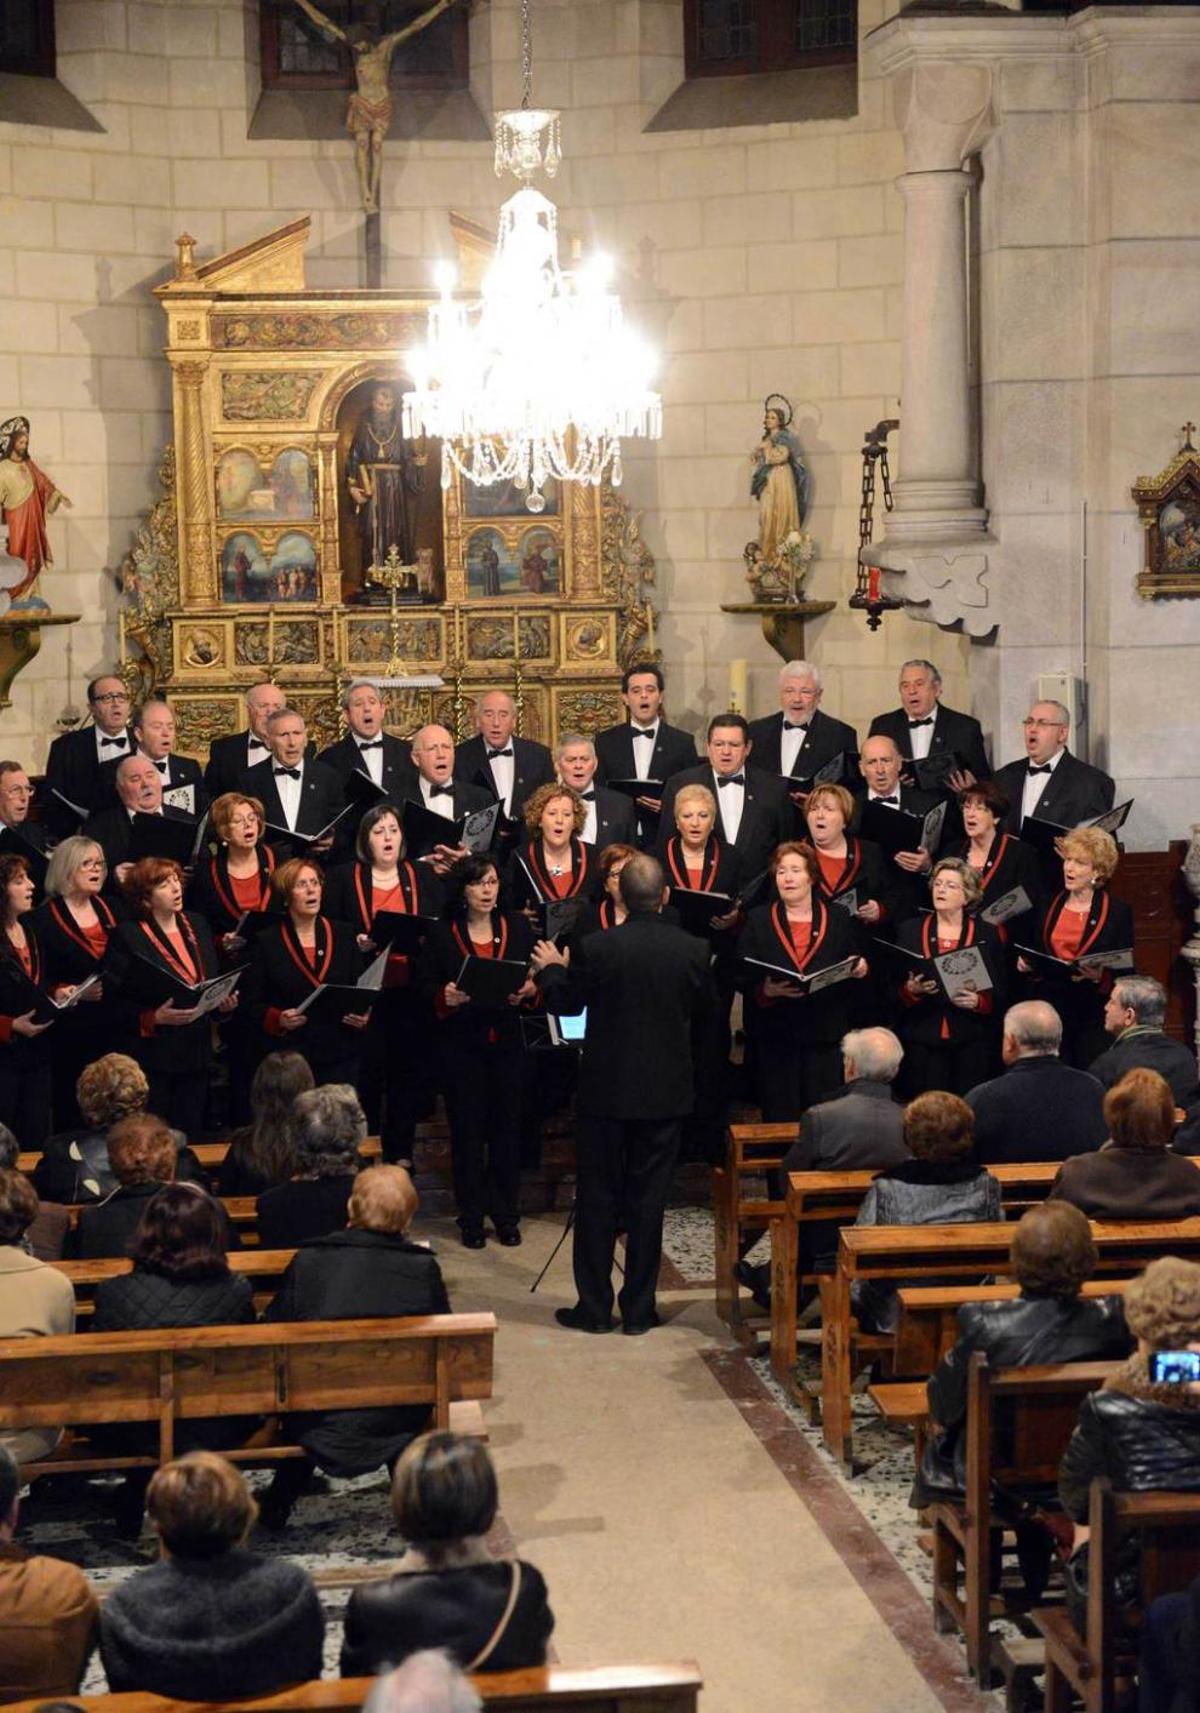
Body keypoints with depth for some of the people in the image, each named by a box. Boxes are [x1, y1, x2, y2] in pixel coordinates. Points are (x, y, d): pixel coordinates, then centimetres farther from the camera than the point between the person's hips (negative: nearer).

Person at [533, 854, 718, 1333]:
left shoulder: (599, 948, -14)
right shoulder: (693, 951, -5)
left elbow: (566, 1002, 0)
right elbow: (707, 1022, 7)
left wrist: (550, 969, 20)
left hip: (606, 1091, -2)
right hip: (667, 1094, 2)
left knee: (597, 1199, 8)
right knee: (649, 1200, 9)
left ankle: (595, 1307, 13)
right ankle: (639, 1309, 13)